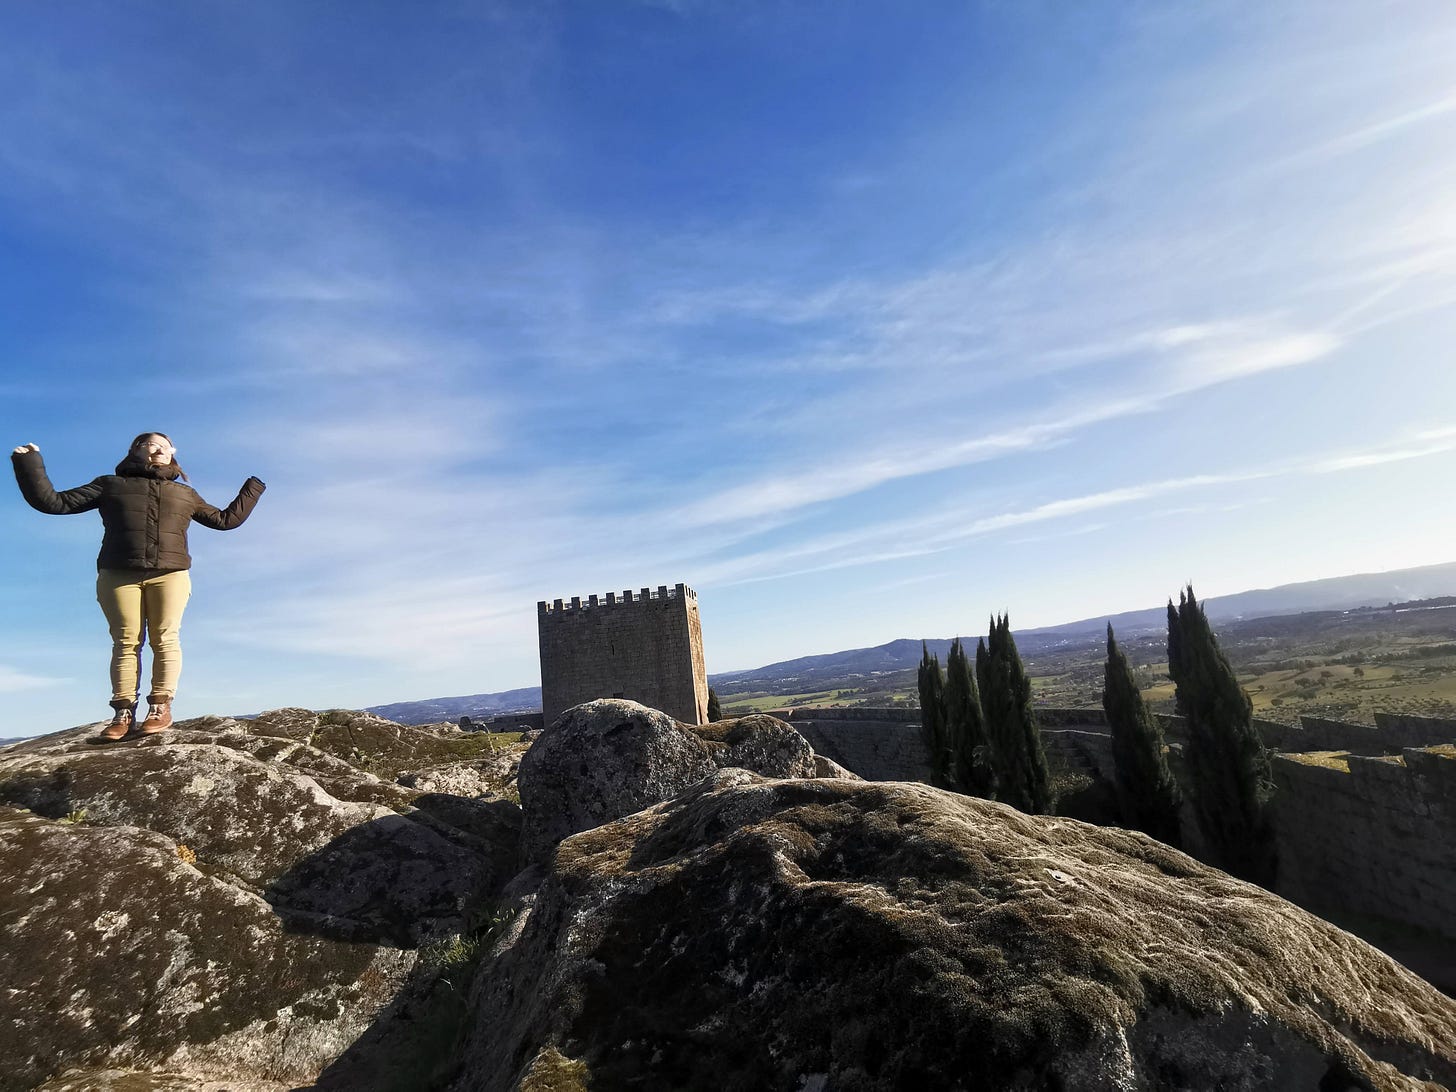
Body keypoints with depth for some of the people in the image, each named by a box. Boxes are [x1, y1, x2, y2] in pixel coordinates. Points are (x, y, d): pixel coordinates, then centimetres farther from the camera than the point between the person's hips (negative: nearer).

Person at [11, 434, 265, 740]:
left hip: (170, 573, 1)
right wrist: (29, 464, 10)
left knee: (165, 638, -10)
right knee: (126, 641, -7)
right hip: (118, 574, -1)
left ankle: (160, 708, -13)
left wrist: (252, 489, 30)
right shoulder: (111, 484, 20)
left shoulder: (185, 493, 25)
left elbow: (225, 519, 30)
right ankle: (123, 713, -9)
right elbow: (53, 502, 17)